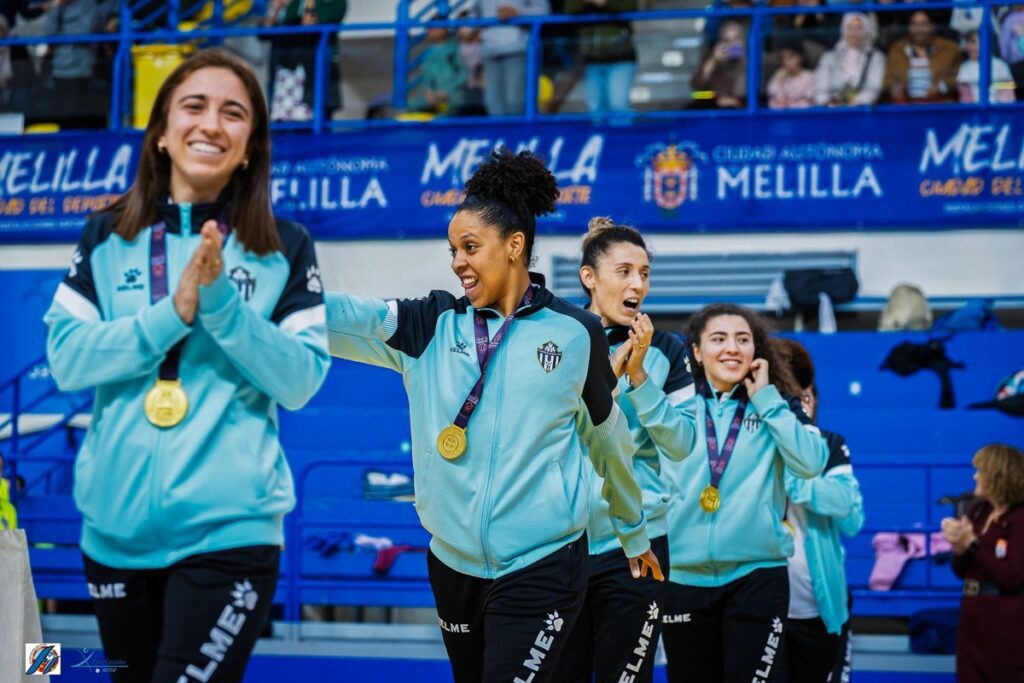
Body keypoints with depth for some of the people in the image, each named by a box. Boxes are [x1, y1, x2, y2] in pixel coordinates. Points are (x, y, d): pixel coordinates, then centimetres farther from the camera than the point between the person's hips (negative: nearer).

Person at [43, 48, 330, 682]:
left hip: (228, 530, -3)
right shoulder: (107, 238, 6)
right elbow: (66, 359, -3)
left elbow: (300, 382, -6)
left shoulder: (285, 248, 1)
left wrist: (221, 302, -18)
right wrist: (173, 312, -15)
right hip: (116, 527, 3)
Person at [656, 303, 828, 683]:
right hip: (685, 576, 1)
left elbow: (811, 463, -10)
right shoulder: (682, 406, 6)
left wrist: (766, 398, -6)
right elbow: (674, 441, -18)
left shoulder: (775, 407, 7)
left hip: (757, 574, -1)